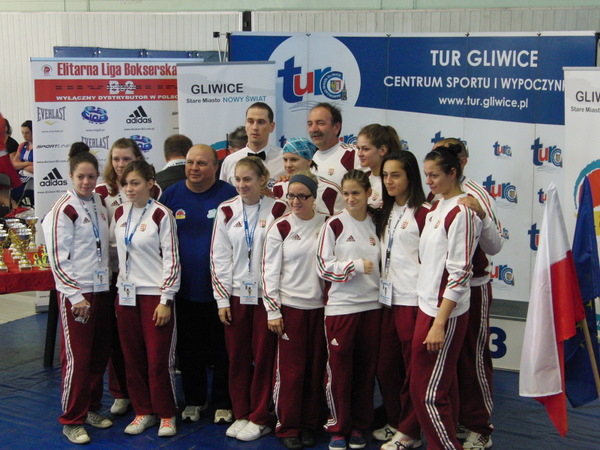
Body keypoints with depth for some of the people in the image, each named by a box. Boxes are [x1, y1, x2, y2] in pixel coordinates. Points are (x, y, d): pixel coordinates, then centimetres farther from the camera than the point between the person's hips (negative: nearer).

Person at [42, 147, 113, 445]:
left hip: (102, 289, 6)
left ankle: (92, 407, 28)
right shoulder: (63, 210, -10)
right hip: (76, 292, -6)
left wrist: (110, 279, 12)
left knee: (100, 354, 12)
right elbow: (57, 260, -12)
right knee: (77, 357, -2)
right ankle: (72, 421, 10)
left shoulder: (100, 203, 10)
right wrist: (75, 296, -15)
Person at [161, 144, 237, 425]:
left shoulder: (229, 195, -5)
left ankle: (223, 403, 22)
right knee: (189, 349, 14)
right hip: (184, 288, 3)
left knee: (222, 349, 8)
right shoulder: (171, 195, 3)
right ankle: (193, 400, 29)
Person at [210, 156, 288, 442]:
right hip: (236, 294, 3)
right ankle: (241, 415, 21)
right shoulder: (227, 211, 3)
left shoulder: (277, 210, -5)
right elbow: (219, 258, 4)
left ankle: (260, 418, 15)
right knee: (237, 356, 8)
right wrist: (222, 299, 0)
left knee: (264, 356, 3)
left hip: (266, 294, -3)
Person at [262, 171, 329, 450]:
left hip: (321, 305, 2)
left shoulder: (327, 224, 4)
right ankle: (288, 428, 13)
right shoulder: (280, 227, -2)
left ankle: (310, 425, 20)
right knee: (290, 369, 0)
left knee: (316, 368, 6)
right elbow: (269, 271, -2)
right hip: (290, 306, -2)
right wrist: (272, 311, -6)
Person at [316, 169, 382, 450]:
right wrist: (356, 266, -12)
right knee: (339, 370, 1)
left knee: (366, 369, 8)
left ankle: (360, 426, 22)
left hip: (372, 306, 3)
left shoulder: (377, 224, 8)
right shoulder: (334, 224, -3)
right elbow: (323, 266, -6)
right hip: (341, 307, -3)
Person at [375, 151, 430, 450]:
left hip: (412, 300, -8)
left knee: (412, 367, 3)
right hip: (388, 298, 8)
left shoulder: (423, 213, -11)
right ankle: (394, 422, 29)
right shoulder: (386, 212, 13)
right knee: (386, 364, 14)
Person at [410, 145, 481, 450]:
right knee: (442, 386, 16)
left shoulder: (461, 212, -16)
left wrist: (439, 323, -22)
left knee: (427, 393, -3)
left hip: (445, 312, -9)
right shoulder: (437, 207, 11)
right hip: (428, 305, 9)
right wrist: (432, 316, 15)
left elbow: (459, 274, -20)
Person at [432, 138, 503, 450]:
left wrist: (481, 215, -29)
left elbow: (495, 247, -16)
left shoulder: (476, 196, -10)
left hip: (472, 287, -6)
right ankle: (453, 419, 28)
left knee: (473, 357, 1)